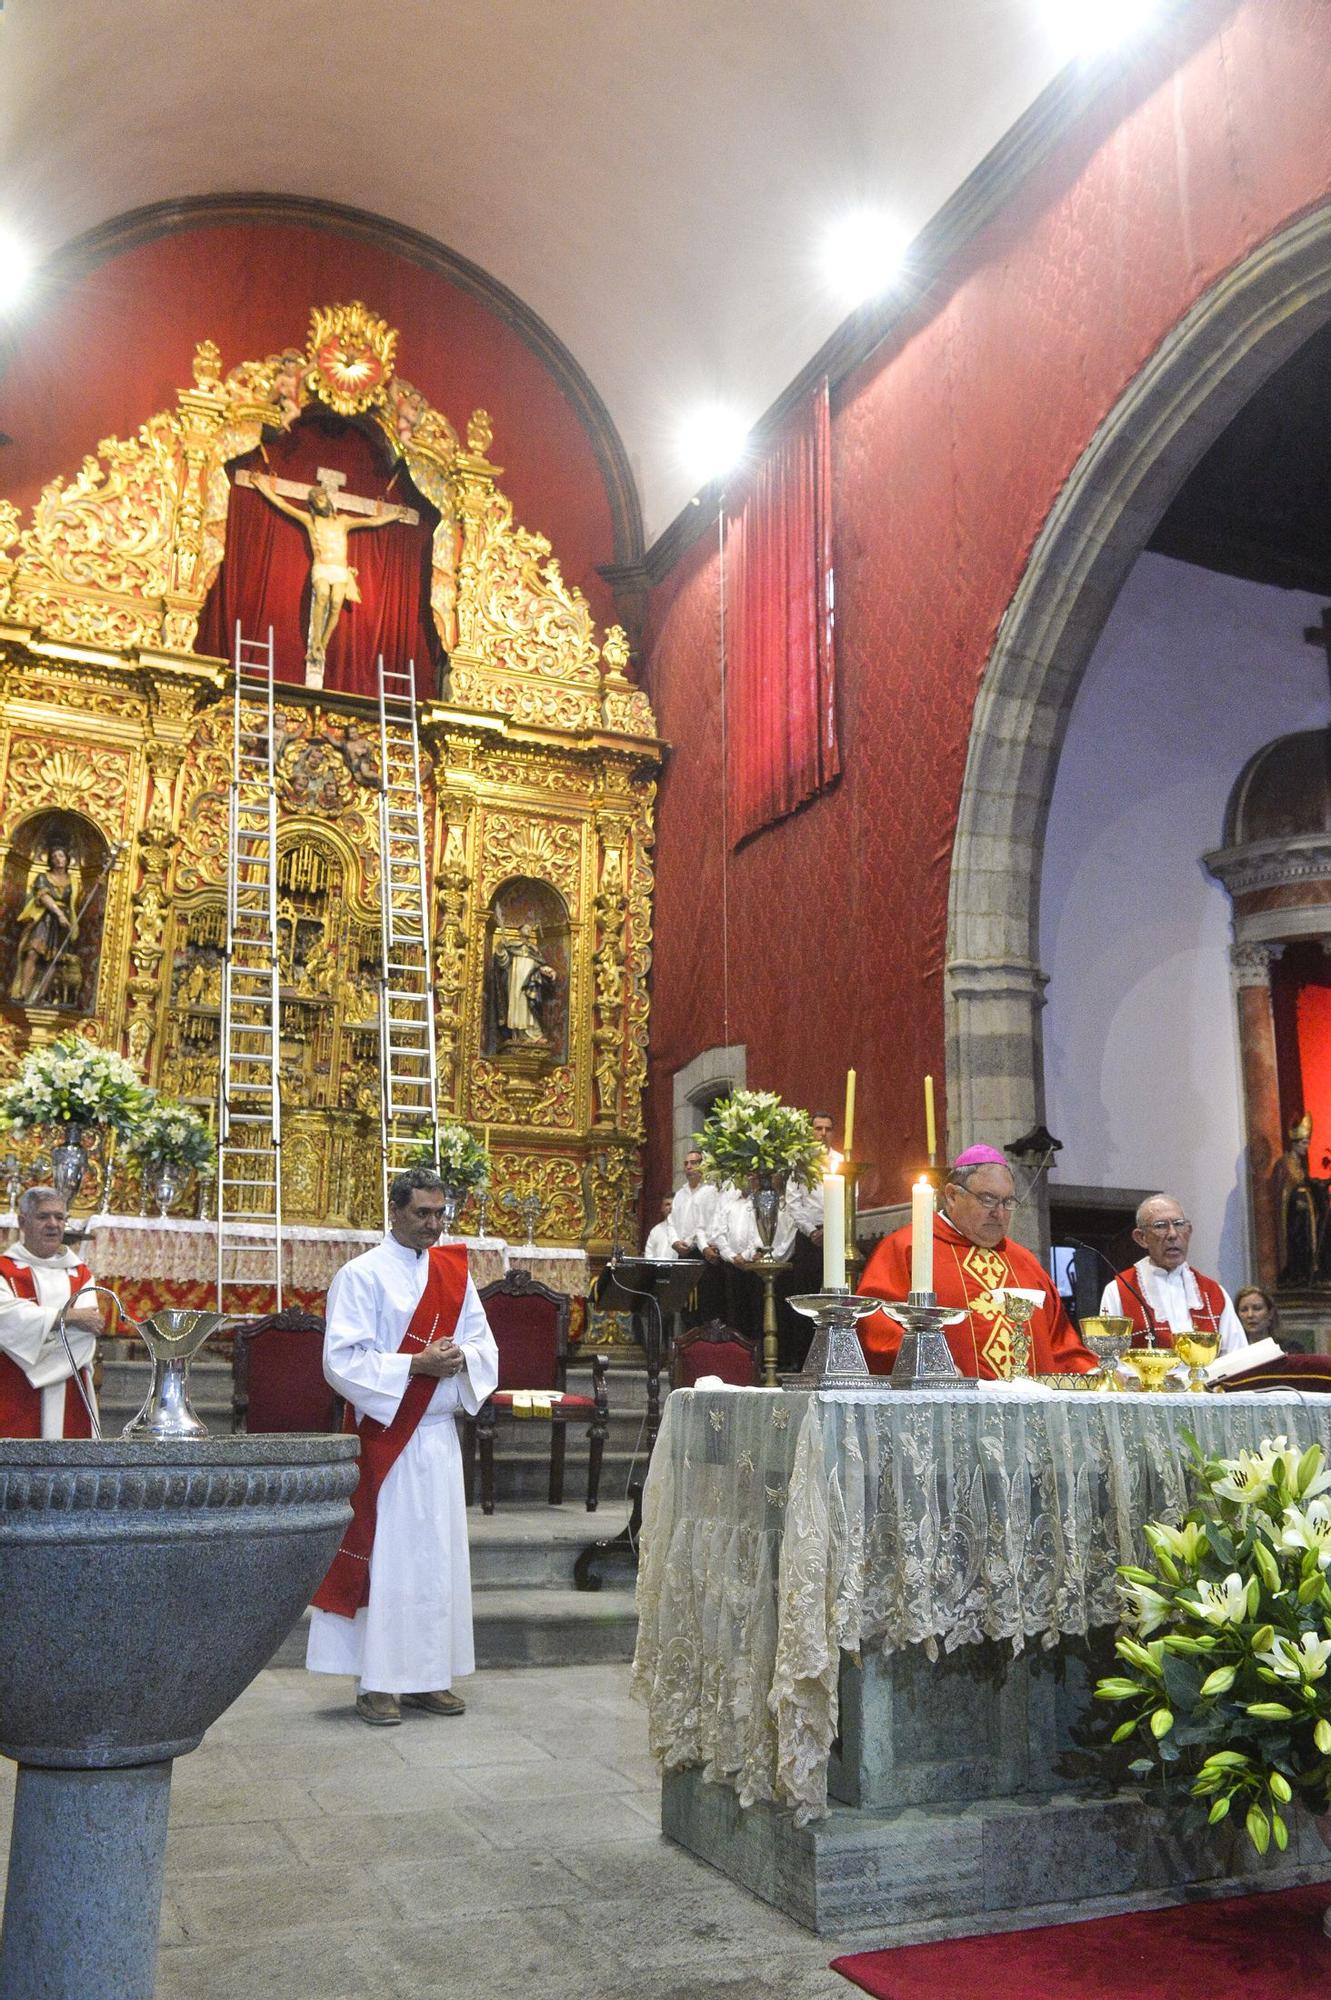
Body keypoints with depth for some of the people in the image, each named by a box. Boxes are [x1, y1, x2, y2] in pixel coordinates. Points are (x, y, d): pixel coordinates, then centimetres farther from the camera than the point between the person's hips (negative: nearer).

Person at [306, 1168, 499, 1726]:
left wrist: (462, 1357, -11)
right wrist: (416, 1365, -20)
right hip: (385, 1435, -6)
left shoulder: (455, 1273, 12)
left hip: (441, 1435, 6)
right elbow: (342, 1359, -13)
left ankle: (427, 1676, 19)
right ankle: (378, 1683, 7)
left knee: (439, 1555, 9)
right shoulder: (361, 1275, -6)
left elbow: (485, 1346, 12)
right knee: (386, 1555, -3)